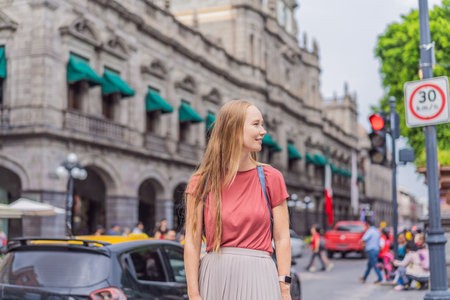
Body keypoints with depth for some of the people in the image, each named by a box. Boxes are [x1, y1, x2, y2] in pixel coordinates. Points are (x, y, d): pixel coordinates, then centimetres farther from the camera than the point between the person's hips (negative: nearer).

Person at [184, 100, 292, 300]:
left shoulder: (271, 178, 4)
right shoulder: (201, 182, 2)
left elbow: (282, 239, 3)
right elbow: (192, 242, 0)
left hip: (258, 276, 0)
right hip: (215, 276, 0)